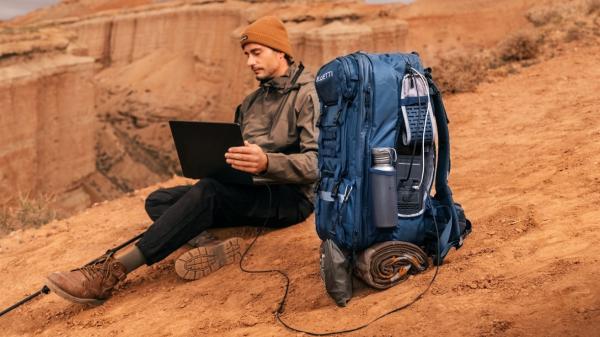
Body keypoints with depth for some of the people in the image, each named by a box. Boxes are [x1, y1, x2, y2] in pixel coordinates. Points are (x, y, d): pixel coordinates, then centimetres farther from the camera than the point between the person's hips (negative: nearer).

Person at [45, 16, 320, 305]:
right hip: (248, 192, 8)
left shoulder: (309, 95, -3)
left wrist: (267, 163, -34)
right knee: (158, 201, -7)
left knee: (208, 191, -34)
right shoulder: (252, 101, 23)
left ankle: (111, 272, -37)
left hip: (290, 197, -8)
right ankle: (214, 248, -35)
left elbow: (318, 162, -17)